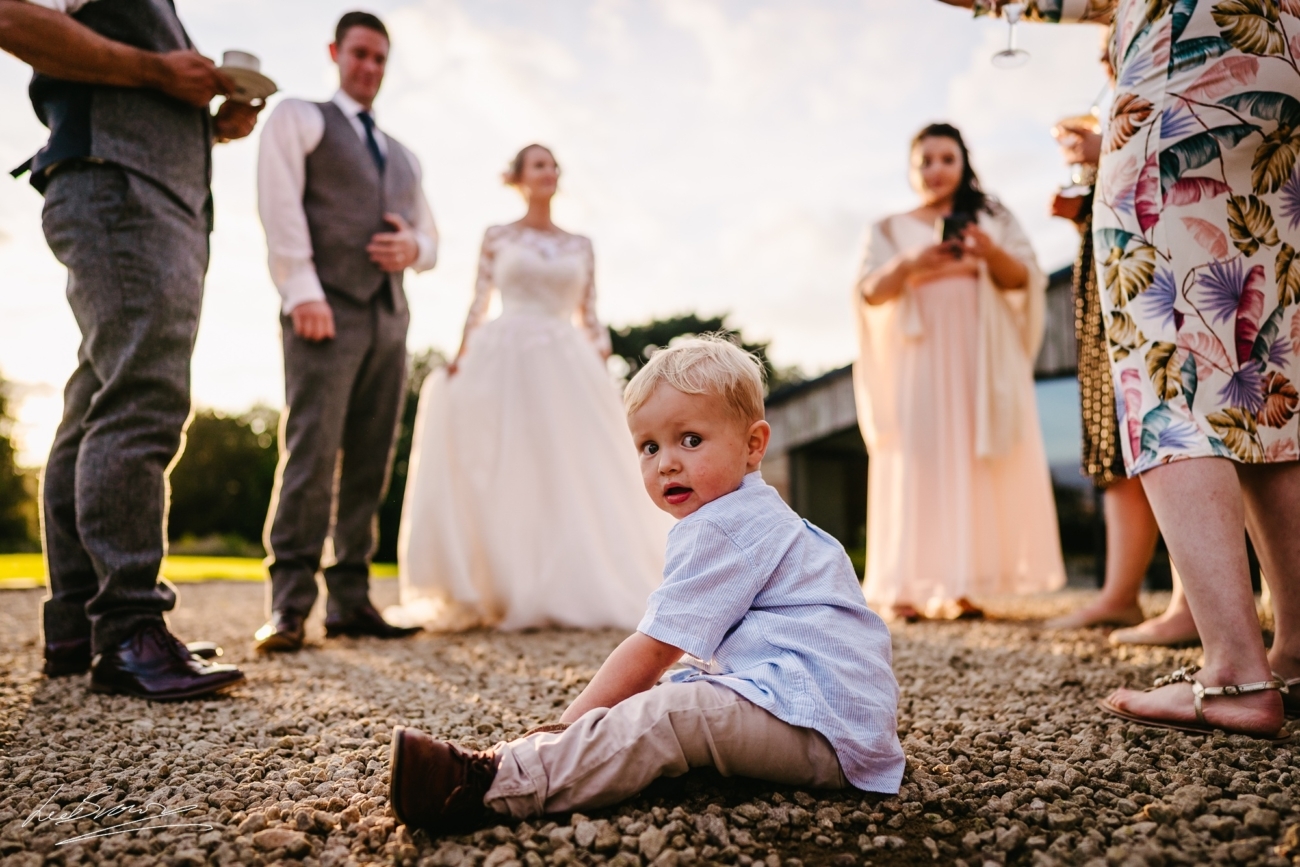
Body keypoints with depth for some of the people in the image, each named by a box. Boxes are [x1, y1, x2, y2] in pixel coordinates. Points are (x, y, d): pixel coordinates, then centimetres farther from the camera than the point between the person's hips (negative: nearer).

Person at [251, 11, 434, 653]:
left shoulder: (404, 156, 29)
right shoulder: (299, 118, 12)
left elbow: (431, 237, 26)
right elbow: (280, 207, -3)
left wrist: (413, 249, 1)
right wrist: (303, 292, -15)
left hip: (389, 316, 6)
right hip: (327, 307, -5)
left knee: (369, 465, 2)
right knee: (311, 452, -14)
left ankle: (350, 601, 5)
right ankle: (289, 606, -10)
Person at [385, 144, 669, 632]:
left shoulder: (580, 245, 16)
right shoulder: (496, 238, 10)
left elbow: (589, 316, 13)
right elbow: (478, 305, 6)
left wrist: (603, 367, 0)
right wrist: (460, 359, -7)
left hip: (567, 365, 2)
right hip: (505, 361, -2)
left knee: (574, 477, -4)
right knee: (506, 478, -5)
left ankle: (576, 590, 3)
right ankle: (502, 593, 0)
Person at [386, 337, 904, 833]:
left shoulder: (717, 529, -12)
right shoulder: (751, 519, 21)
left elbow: (652, 651, -15)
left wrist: (564, 729, -9)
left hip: (821, 732, -11)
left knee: (667, 715, -27)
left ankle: (488, 783, -34)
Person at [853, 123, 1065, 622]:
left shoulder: (993, 218, 17)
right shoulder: (890, 229, 15)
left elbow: (1023, 279, 6)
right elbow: (870, 292, 2)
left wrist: (992, 254, -15)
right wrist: (909, 264, -17)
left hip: (983, 356, 1)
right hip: (917, 357, -1)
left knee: (978, 463, -7)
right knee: (918, 462, -9)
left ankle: (961, 585, -7)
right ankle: (907, 586, -12)